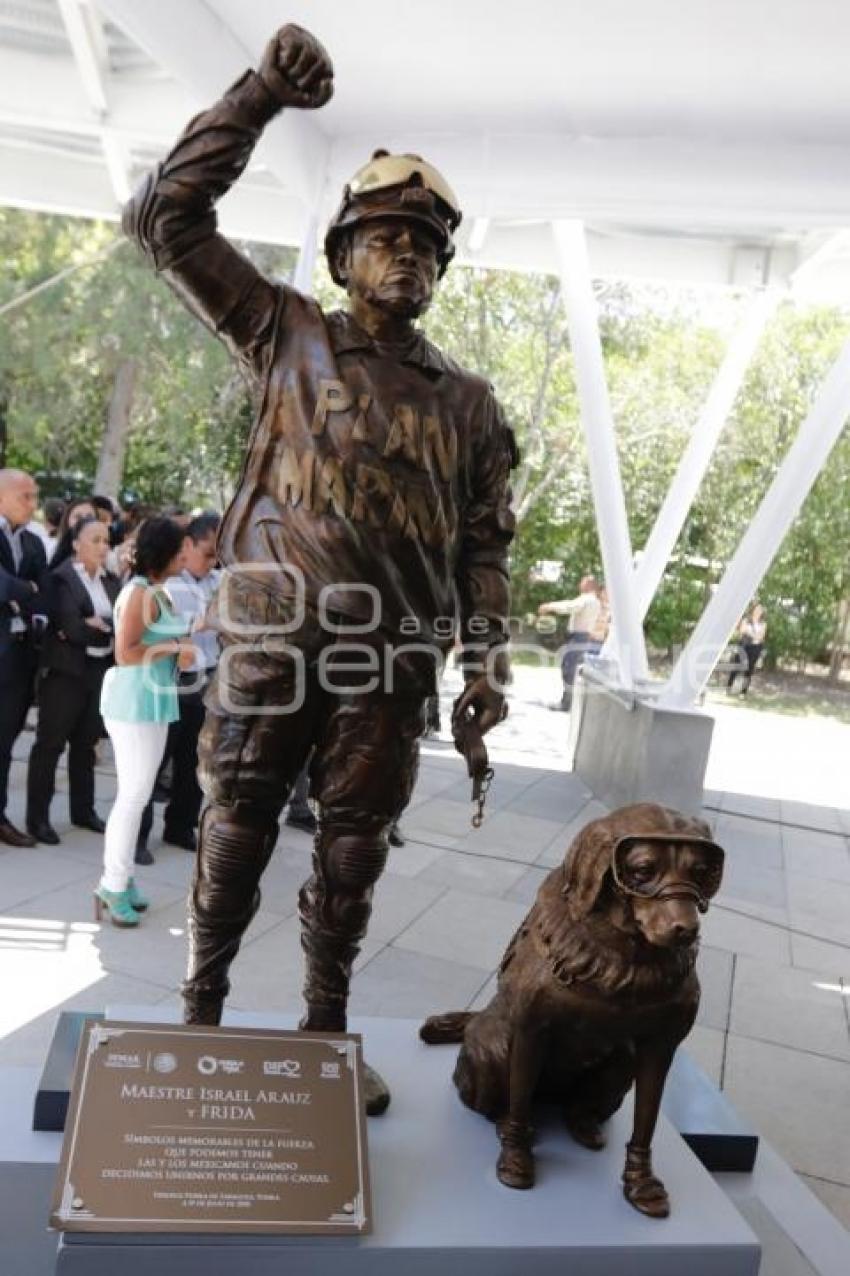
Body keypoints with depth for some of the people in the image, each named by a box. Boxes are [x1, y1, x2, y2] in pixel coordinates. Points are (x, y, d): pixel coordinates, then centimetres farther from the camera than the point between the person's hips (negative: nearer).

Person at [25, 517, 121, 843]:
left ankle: (83, 810, 24)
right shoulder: (61, 578, -8)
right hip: (65, 672, -6)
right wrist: (109, 629, -10)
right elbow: (72, 627, -19)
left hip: (100, 672, 6)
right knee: (50, 743, 2)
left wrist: (97, 626, -14)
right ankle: (37, 816, 10)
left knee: (86, 742, 14)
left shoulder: (112, 581, 10)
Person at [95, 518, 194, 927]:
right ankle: (114, 885, 8)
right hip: (134, 701, -9)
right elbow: (125, 653, -21)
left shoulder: (159, 592, 12)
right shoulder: (139, 593, -15)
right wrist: (174, 647, -14)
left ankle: (120, 878, 23)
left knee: (137, 794, 14)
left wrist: (181, 649, -2)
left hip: (155, 699, 9)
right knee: (133, 794, -3)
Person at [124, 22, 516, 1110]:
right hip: (272, 638, -2)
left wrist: (485, 661, 2)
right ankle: (201, 1013, 26)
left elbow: (484, 542, 12)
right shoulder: (291, 337, 9)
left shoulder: (466, 401, 14)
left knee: (353, 856, 9)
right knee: (235, 835, 6)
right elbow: (166, 218, 5)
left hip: (392, 659, 2)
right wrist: (262, 95, 1)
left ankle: (325, 1034, 27)